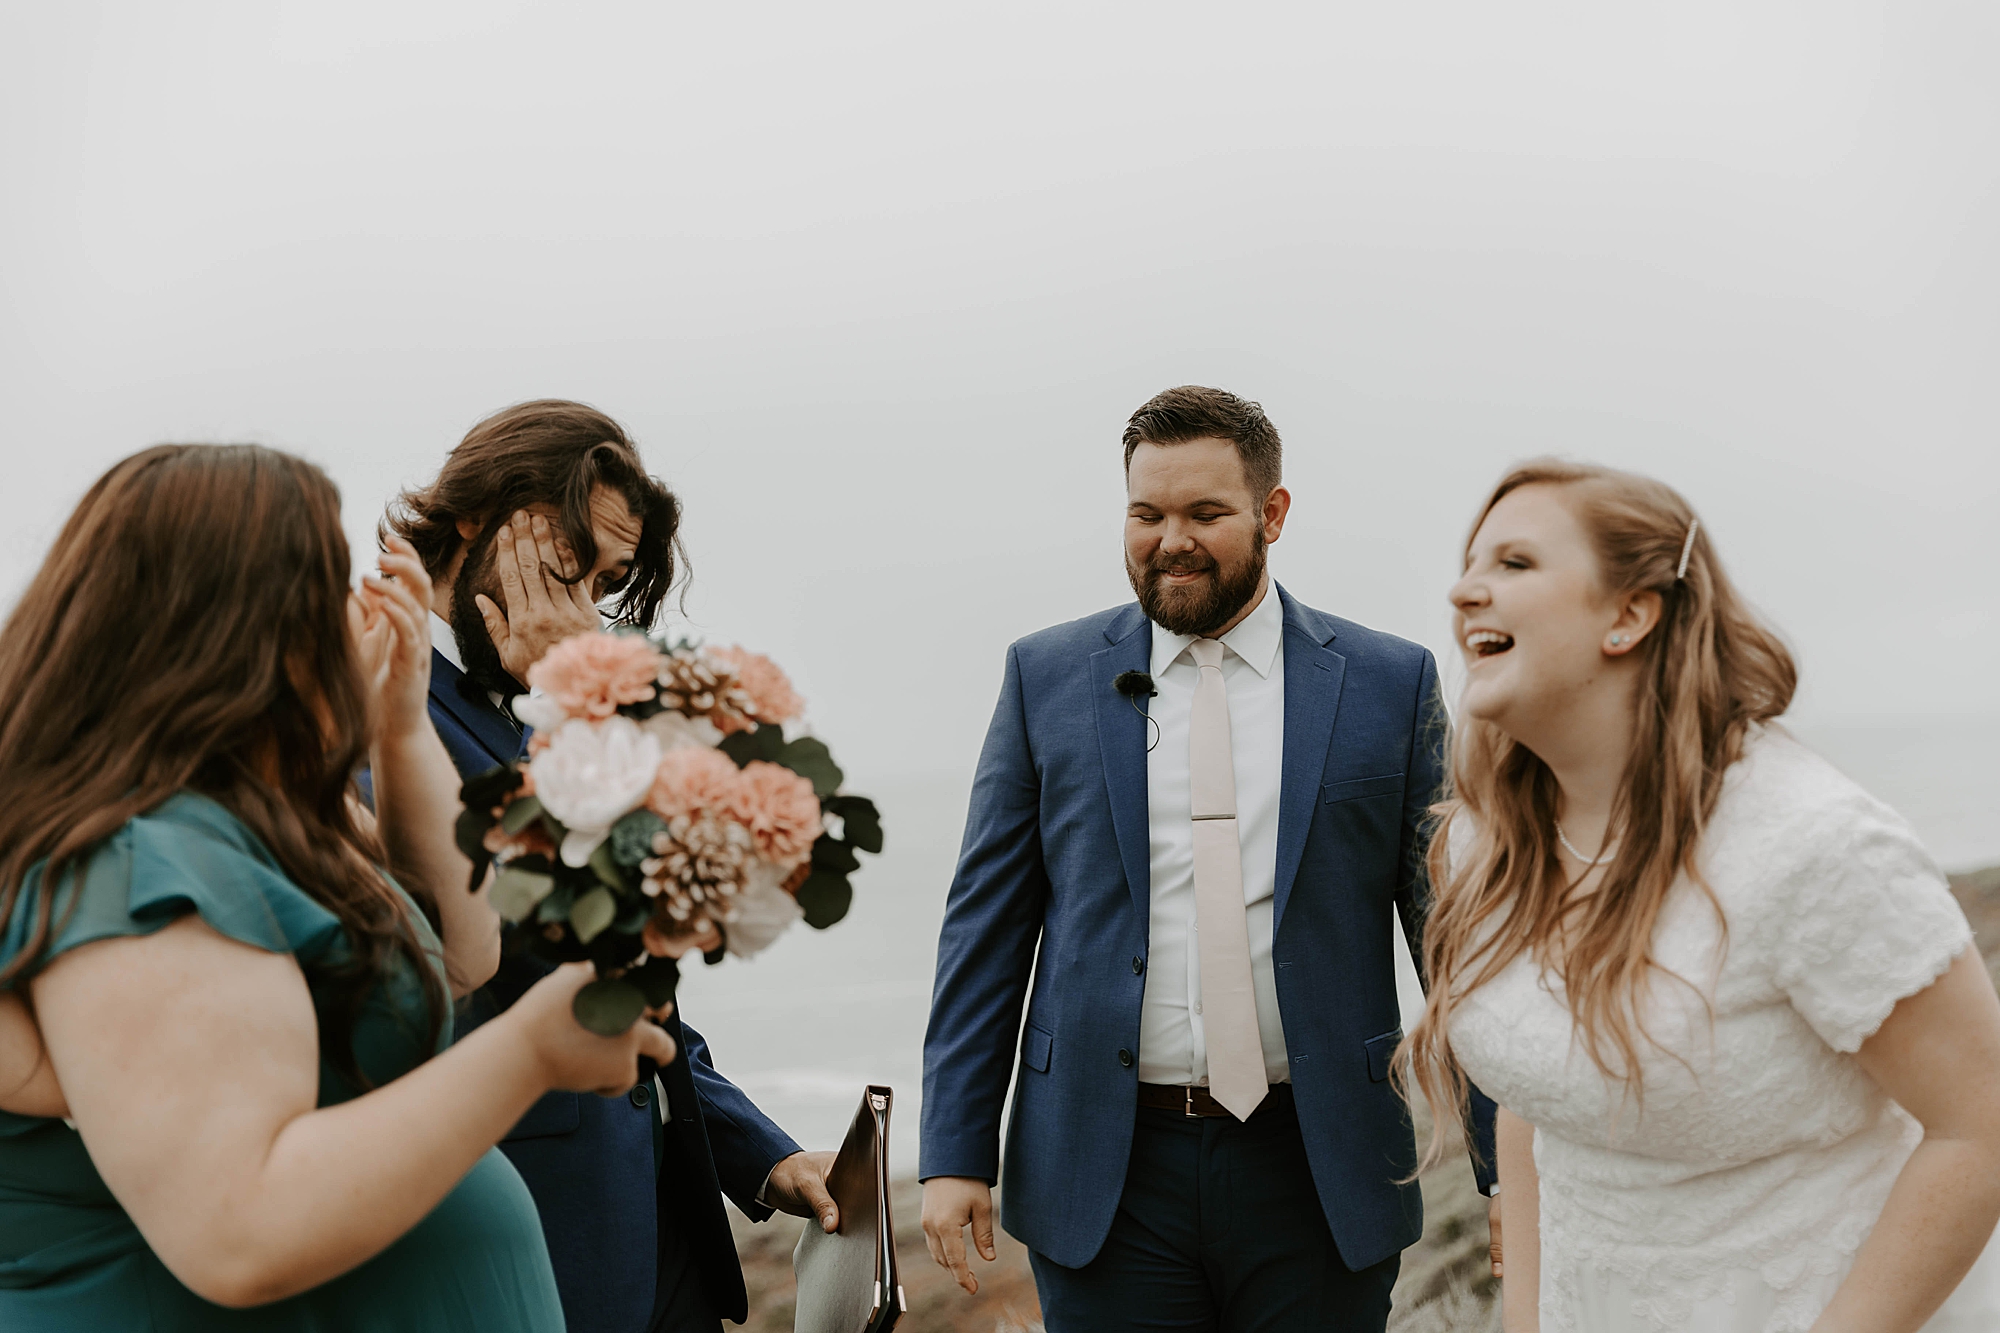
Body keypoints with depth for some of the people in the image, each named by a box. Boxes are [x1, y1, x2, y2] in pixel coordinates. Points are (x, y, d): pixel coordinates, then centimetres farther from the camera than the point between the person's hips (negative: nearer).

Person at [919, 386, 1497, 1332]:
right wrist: (956, 1153, -1)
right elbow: (987, 925, 4)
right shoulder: (1047, 677, 4)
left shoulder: (1389, 685, 2)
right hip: (1106, 1173, 0)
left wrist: (1507, 1161, 1)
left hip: (1317, 1173, 0)